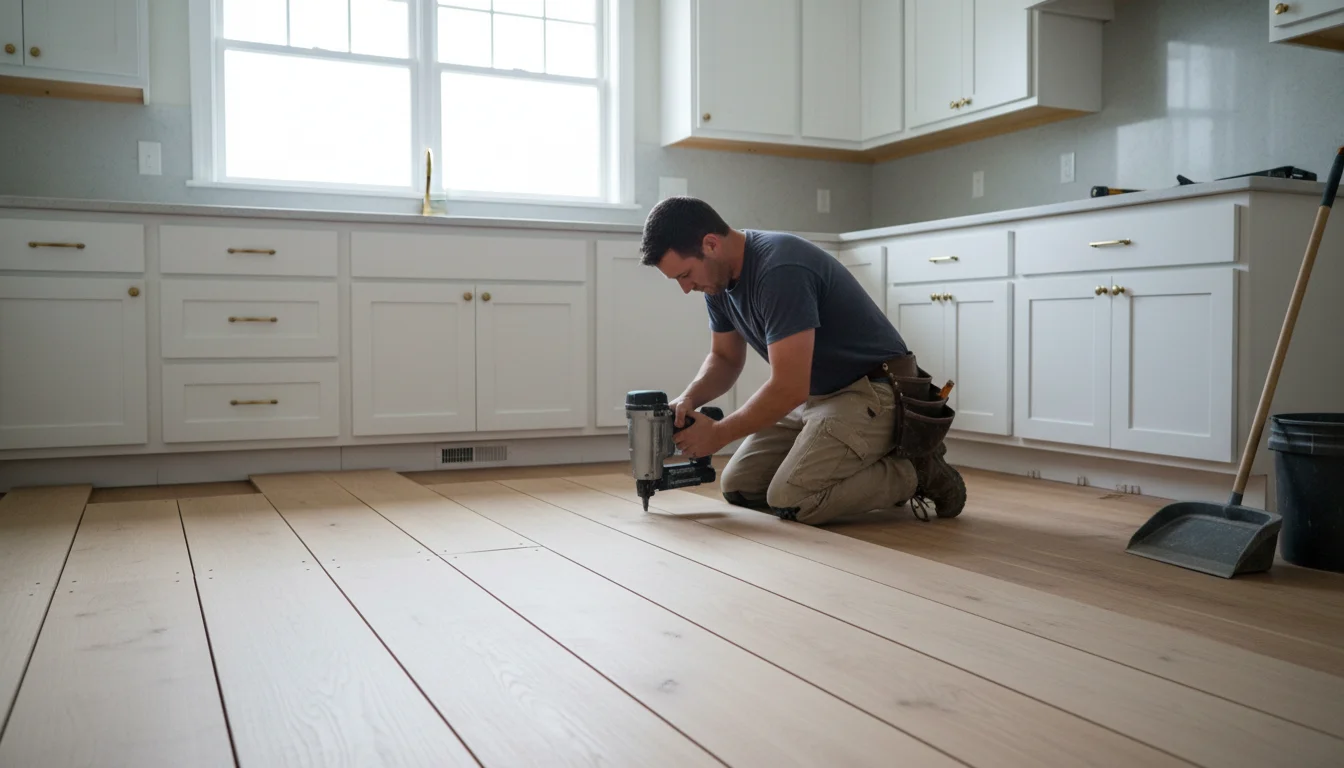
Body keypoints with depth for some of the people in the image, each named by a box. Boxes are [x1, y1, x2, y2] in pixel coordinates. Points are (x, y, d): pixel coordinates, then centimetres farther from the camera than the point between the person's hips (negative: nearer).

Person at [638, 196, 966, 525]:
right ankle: (862, 464, 16)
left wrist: (718, 433, -17)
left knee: (790, 500, -23)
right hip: (816, 396, 9)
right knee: (738, 486, 5)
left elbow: (789, 388, -30)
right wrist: (689, 398, -8)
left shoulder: (779, 269, -29)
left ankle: (917, 470, -3)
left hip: (874, 394, -9)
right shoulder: (720, 279, 0)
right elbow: (725, 358, 13)